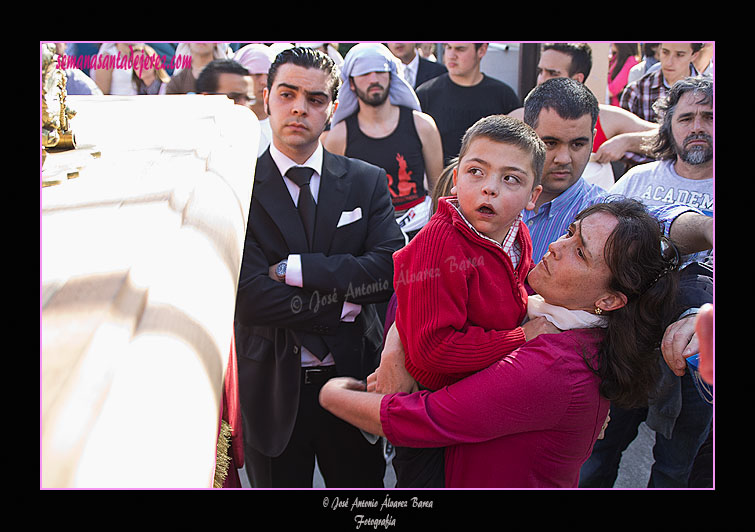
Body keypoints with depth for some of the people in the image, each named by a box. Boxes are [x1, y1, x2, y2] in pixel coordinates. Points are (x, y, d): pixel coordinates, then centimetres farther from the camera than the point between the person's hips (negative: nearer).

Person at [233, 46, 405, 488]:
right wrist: (343, 306, -16)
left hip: (353, 380, 2)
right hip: (272, 390, -2)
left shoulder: (368, 181, 0)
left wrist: (294, 268, -20)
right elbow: (249, 298, -19)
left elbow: (389, 270, -14)